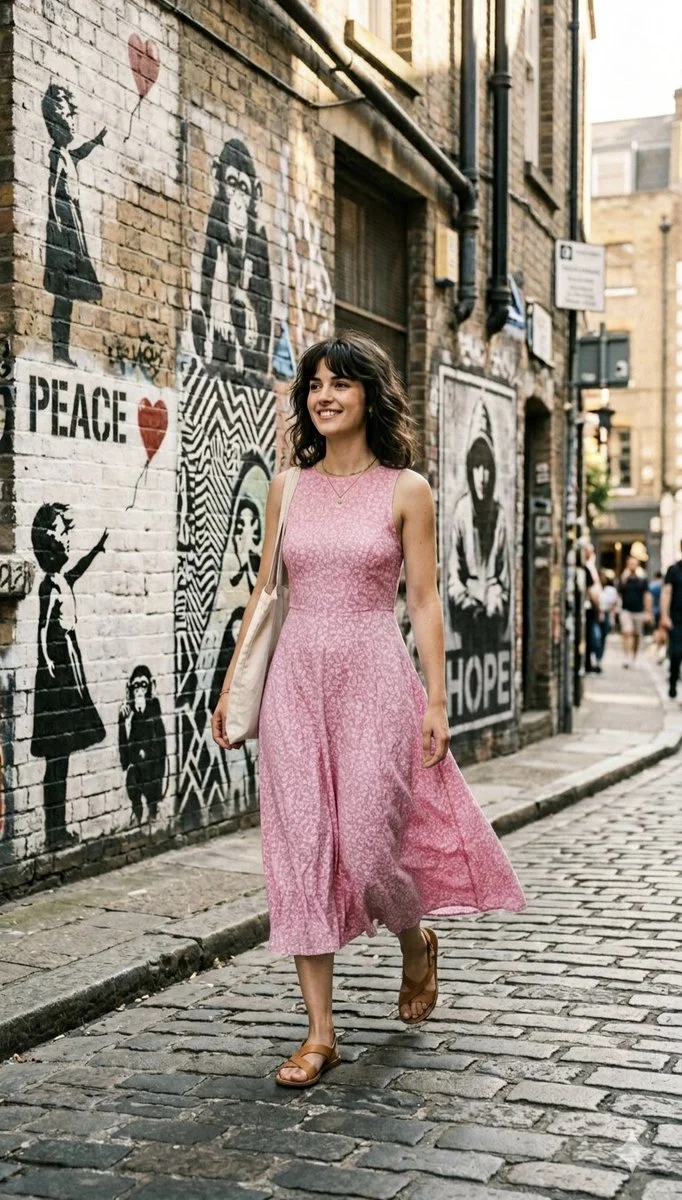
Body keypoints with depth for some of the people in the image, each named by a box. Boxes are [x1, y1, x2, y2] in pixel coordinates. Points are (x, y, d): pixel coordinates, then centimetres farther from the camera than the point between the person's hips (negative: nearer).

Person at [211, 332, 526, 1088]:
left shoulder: (405, 490, 0)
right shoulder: (288, 488, 9)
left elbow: (423, 601, -1)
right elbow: (265, 592, 12)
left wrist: (436, 699, -6)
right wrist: (232, 685, 10)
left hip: (374, 678, -3)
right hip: (296, 680, 3)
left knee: (367, 841, -4)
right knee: (301, 849, 1)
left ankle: (415, 945, 32)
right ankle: (319, 1032, 10)